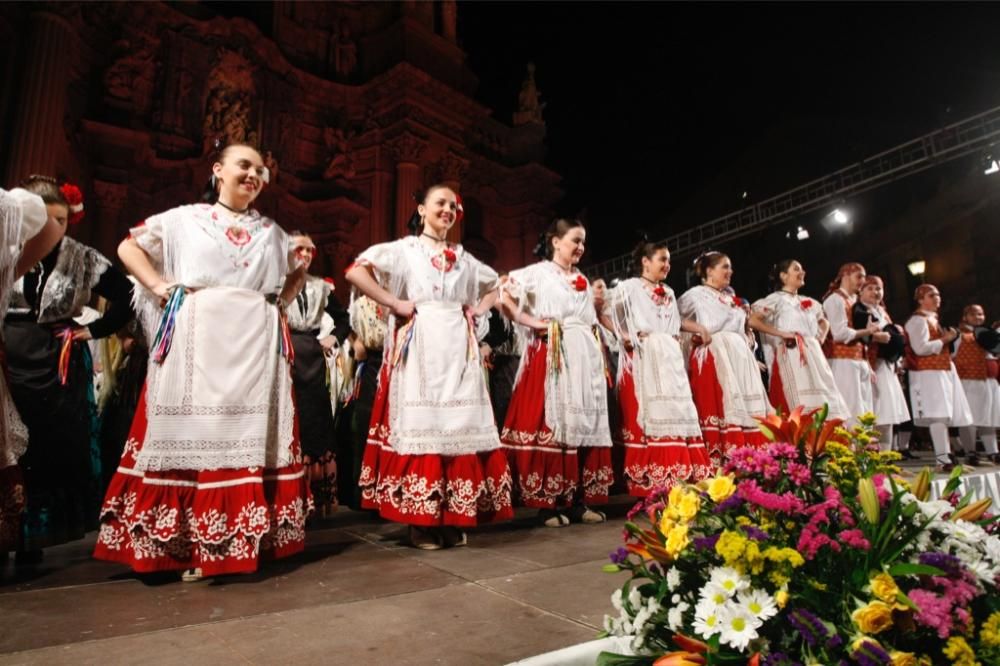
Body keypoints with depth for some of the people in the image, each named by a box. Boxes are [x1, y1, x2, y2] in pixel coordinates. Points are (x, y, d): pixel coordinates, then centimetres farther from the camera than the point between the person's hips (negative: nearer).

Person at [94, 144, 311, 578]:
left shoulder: (271, 231, 17)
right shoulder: (185, 219, 10)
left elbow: (298, 273, 26)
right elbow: (129, 247, 13)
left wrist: (282, 304, 10)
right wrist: (160, 286, -1)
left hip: (254, 346, 2)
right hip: (199, 343, -2)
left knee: (251, 438, 0)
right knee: (191, 434, -3)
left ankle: (243, 541, 8)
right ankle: (189, 545, 4)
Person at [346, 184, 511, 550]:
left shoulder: (464, 257, 19)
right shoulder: (404, 248, 5)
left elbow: (495, 287, 30)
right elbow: (355, 272, -5)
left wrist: (478, 310, 12)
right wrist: (394, 303, -10)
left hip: (458, 349, 5)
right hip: (419, 348, -4)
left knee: (461, 426, 1)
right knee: (419, 425, -6)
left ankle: (454, 520, 10)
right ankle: (420, 523, 3)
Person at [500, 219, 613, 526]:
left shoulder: (583, 281, 20)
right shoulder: (538, 272, 1)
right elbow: (503, 296, -10)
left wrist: (602, 361, 13)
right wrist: (532, 322, -11)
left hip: (584, 358, 7)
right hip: (550, 357, -7)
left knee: (584, 424, 5)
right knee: (550, 423, -8)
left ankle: (579, 500, 11)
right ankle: (547, 502, -2)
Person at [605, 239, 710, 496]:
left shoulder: (668, 293, 23)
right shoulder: (629, 287, 0)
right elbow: (603, 313, -5)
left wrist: (698, 328, 15)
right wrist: (623, 335, -13)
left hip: (669, 359, 7)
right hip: (643, 358, -7)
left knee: (676, 412, 2)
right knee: (646, 414, -10)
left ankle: (678, 477, 6)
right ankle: (649, 482, -8)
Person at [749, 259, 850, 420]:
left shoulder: (808, 302, 20)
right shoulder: (776, 299, 0)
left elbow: (824, 322, 36)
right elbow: (752, 320, -12)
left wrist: (822, 337, 15)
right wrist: (780, 333, -13)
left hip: (814, 356, 7)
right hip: (791, 357, -7)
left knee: (822, 397, 2)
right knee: (798, 403, -13)